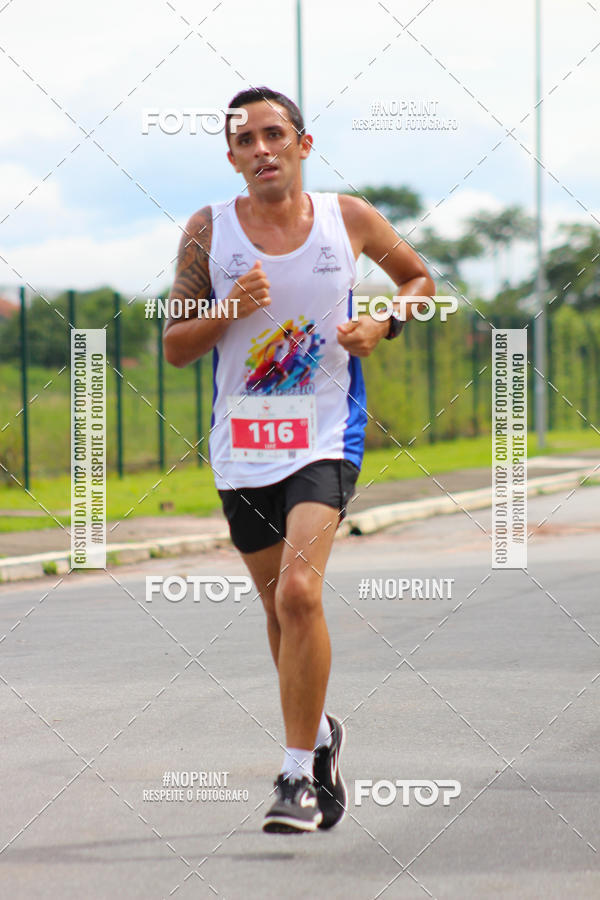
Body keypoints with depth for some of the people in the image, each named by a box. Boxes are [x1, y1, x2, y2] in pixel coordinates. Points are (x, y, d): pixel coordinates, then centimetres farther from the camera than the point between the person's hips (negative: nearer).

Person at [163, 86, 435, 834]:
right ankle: (320, 733, 40)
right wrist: (228, 311, -17)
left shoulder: (349, 219, -1)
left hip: (324, 438, -3)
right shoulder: (208, 231, -1)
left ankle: (299, 774, -14)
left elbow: (420, 279, 16)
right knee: (280, 607, 15)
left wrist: (383, 323, -4)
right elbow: (174, 347, 2)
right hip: (241, 446, 3)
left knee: (298, 593, -21)